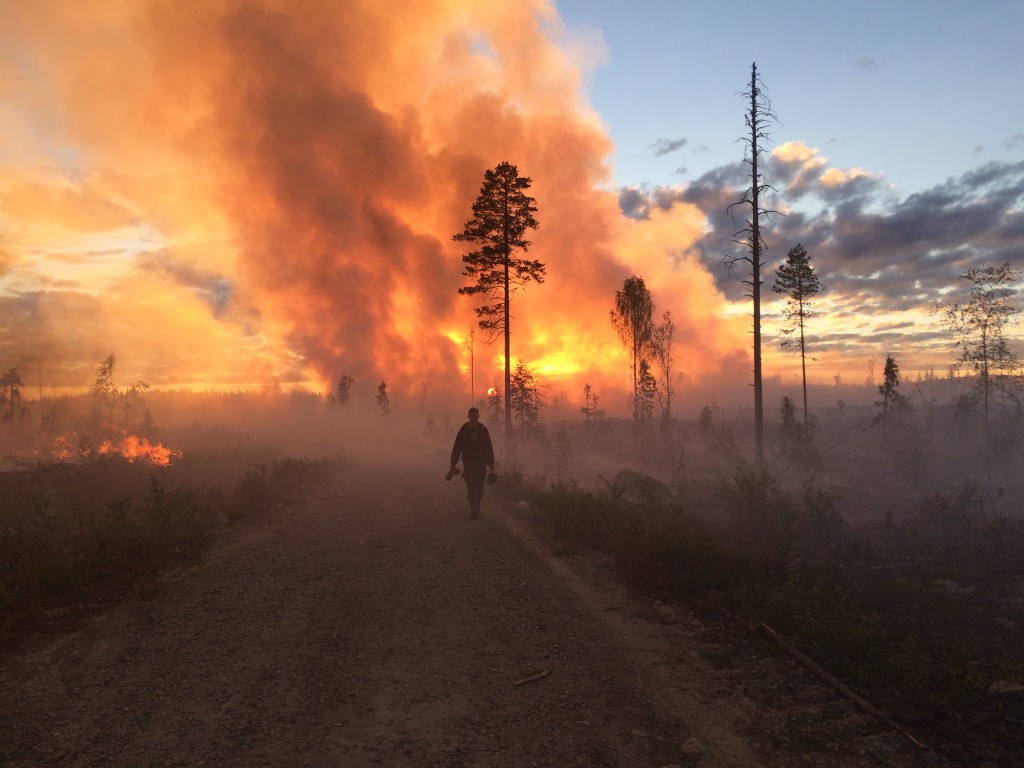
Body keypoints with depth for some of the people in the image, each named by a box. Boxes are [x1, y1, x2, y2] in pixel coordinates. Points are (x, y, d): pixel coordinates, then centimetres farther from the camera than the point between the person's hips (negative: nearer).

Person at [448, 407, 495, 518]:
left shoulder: (483, 430, 2)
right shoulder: (463, 430, -1)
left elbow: (489, 449, 5)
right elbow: (456, 448, 2)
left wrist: (491, 465, 2)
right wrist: (452, 465, 1)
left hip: (481, 463, 2)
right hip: (468, 463, -2)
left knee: (479, 488, 5)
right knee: (471, 486, -12)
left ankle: (476, 508, 22)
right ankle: (474, 510, -15)